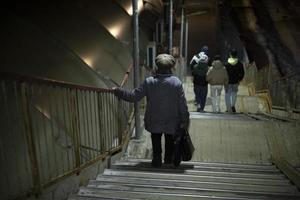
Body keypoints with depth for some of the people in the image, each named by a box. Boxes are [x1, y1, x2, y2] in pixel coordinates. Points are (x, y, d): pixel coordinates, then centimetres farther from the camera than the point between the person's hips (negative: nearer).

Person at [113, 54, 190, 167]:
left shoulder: (148, 82, -14)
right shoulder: (176, 82, -14)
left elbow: (133, 97, -12)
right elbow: (183, 104, -13)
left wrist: (117, 91, 0)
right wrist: (185, 120, -1)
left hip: (154, 121, 0)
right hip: (172, 122, 0)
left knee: (156, 143, 21)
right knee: (170, 143, 23)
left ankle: (157, 161, 32)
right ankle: (169, 160, 38)